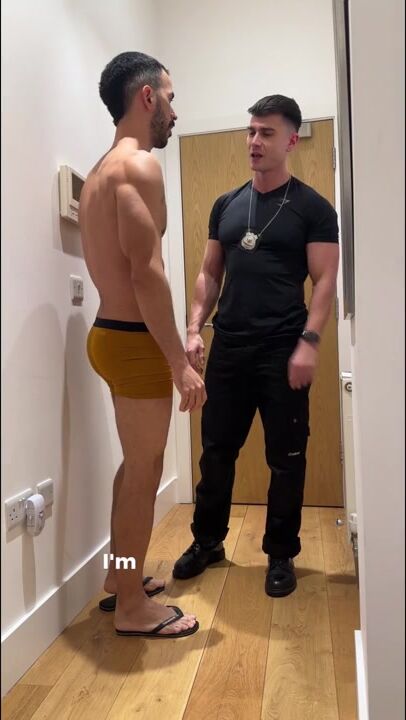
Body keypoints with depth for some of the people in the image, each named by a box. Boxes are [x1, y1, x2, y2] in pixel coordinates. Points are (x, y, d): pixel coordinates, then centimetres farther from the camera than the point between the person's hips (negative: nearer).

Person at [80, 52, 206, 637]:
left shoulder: (101, 170, 18)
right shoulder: (139, 164, -13)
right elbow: (146, 271, -22)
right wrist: (180, 363, -19)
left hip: (113, 332, 10)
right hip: (135, 342, -10)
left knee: (134, 465, 19)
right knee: (145, 472, 2)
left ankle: (119, 578, 34)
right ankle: (133, 607, 19)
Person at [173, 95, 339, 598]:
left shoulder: (312, 208, 0)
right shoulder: (226, 205, 13)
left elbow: (324, 280, -6)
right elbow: (210, 273, 14)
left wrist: (309, 341, -17)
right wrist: (195, 329, 3)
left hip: (283, 350, -4)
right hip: (228, 348, 4)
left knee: (285, 457, 6)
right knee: (216, 449, 11)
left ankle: (281, 555, 24)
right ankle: (207, 541, 31)